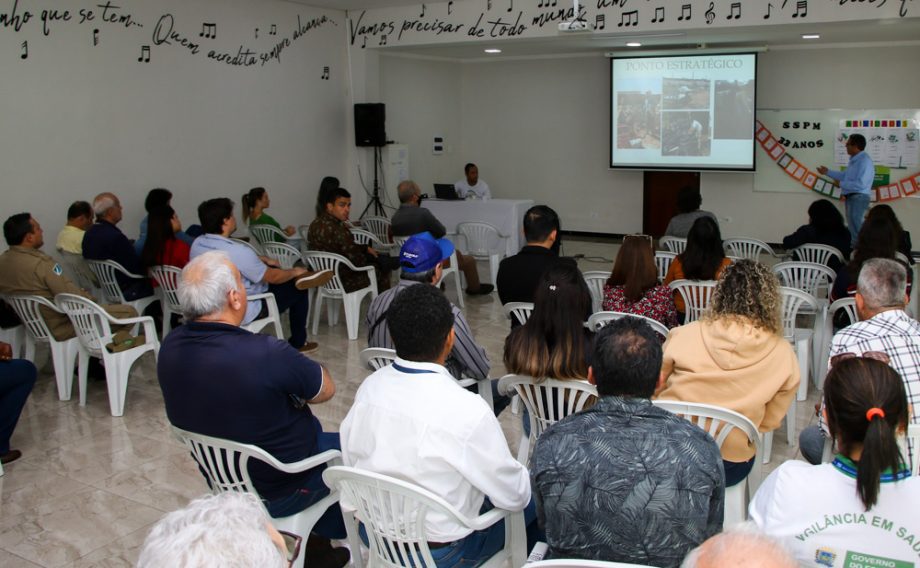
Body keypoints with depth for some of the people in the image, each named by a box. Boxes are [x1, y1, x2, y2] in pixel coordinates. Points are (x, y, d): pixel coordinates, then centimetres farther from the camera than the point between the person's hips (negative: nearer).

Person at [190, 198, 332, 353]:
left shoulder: (197, 244, -8)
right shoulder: (237, 251, -33)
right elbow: (273, 277, -18)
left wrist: (263, 259, 17)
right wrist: (295, 271, 1)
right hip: (243, 314, -8)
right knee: (298, 290, 9)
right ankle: (297, 343, 23)